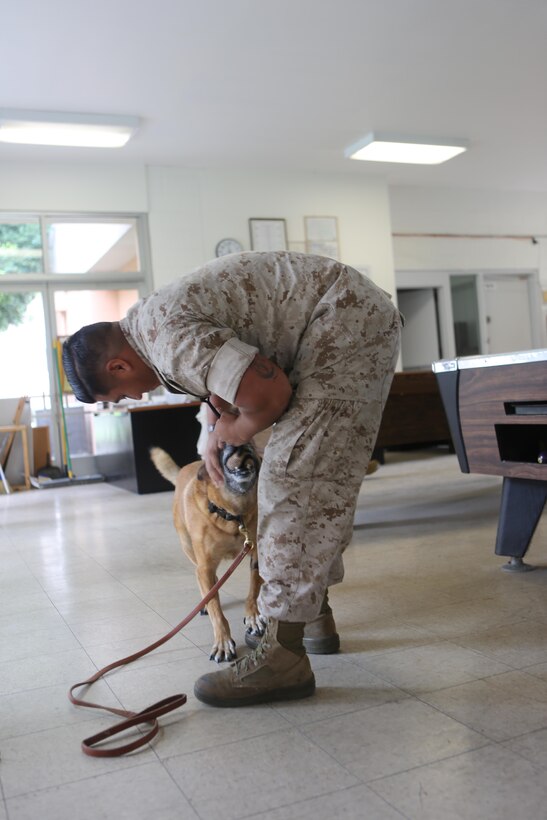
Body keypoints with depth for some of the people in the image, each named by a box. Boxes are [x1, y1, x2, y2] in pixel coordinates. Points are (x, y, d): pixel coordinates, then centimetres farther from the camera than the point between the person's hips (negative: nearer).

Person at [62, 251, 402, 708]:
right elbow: (223, 375, 26)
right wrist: (218, 435, 9)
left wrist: (235, 433, -4)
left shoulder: (169, 338, -20)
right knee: (321, 479, 14)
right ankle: (316, 619, 25)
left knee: (294, 478, -13)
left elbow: (269, 395, -24)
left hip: (349, 324, -11)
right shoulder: (154, 316, 13)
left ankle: (284, 655, -8)